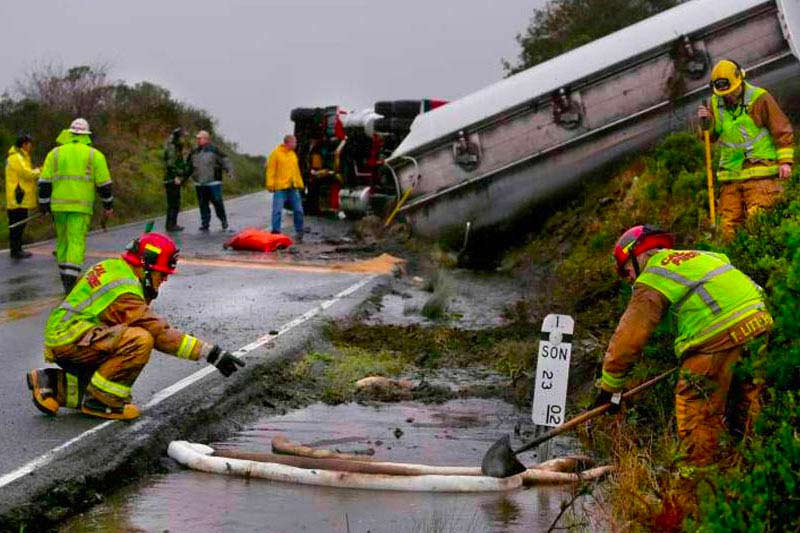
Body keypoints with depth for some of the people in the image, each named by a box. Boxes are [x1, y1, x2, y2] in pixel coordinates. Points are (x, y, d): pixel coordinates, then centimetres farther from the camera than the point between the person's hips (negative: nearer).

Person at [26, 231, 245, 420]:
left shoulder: (113, 267, 11)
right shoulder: (125, 294, -19)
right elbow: (160, 333, -23)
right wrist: (210, 352, -23)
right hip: (69, 338, -11)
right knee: (139, 340, -28)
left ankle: (52, 383, 15)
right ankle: (100, 400, -17)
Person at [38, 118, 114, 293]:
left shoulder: (54, 154, 9)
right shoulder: (95, 155, 2)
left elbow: (44, 182, 6)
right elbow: (104, 183, 4)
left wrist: (44, 205, 12)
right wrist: (108, 205, 15)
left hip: (59, 205, 3)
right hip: (81, 206, -3)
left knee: (62, 241, 16)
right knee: (77, 242, -6)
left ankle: (65, 280, 23)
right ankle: (70, 280, -20)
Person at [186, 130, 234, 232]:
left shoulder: (214, 150, -1)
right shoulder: (193, 153, 14)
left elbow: (224, 160, -4)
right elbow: (188, 167, 22)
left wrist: (230, 170, -17)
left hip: (213, 183, -5)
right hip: (199, 184, 5)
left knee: (217, 202, -4)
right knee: (203, 205, 6)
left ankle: (224, 221, 14)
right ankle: (205, 224, 12)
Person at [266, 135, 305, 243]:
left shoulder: (293, 154, 16)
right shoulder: (276, 153, -3)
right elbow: (271, 170, -6)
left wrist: (300, 184, 17)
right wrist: (270, 185, -14)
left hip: (293, 188, 6)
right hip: (280, 188, -6)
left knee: (298, 210, 6)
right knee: (277, 211, -7)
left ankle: (299, 233, 18)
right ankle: (276, 232, -4)